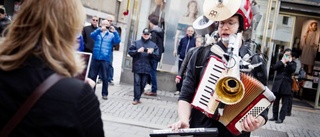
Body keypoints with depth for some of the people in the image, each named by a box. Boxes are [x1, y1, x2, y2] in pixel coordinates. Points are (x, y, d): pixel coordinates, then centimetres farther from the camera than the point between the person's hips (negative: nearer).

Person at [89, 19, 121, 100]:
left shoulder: (111, 35, 5)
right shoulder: (97, 33, 8)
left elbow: (117, 41, -11)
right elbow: (92, 35, -13)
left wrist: (114, 32, -26)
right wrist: (100, 29, -29)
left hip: (105, 59, -1)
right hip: (95, 58, 1)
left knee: (105, 77, 4)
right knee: (92, 76, 6)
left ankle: (104, 94, 13)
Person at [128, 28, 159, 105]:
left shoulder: (153, 45, 8)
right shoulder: (136, 43, 5)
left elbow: (157, 56, 4)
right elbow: (130, 52, -1)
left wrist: (151, 53, -15)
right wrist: (137, 51, -16)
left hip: (146, 68, 2)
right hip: (137, 67, -2)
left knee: (143, 84, 7)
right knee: (137, 82, -6)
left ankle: (137, 98, 20)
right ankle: (136, 99, -3)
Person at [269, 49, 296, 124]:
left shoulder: (292, 63, 6)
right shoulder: (280, 62, 11)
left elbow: (293, 70, -15)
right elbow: (274, 67, -8)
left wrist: (288, 62, -15)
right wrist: (282, 61, -9)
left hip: (286, 85, -3)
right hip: (277, 84, 3)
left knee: (285, 103, -2)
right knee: (275, 102, 8)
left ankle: (281, 118, 1)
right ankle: (275, 116, 18)